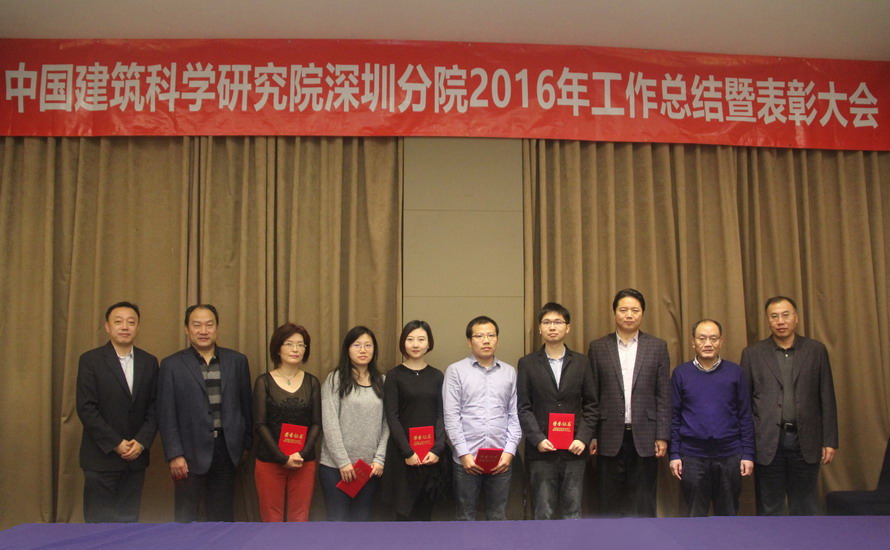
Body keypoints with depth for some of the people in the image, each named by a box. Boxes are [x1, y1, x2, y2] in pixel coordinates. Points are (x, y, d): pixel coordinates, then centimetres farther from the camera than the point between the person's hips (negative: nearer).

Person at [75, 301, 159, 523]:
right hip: (101, 456, -3)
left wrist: (142, 442, -8)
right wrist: (116, 444, -12)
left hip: (136, 456, 3)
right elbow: (86, 409, -9)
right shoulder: (90, 360, -3)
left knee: (129, 519, 7)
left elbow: (154, 408, 6)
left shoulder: (149, 362, 7)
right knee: (99, 520, 3)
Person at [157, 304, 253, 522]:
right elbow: (166, 415, -5)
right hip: (191, 453, -2)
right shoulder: (172, 365, -2)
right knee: (186, 517, 8)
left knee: (223, 516, 12)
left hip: (227, 451, 2)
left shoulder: (237, 361, 5)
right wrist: (175, 455, -10)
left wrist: (246, 445, 7)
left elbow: (245, 406, 9)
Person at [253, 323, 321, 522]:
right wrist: (283, 457, -12)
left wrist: (302, 454, -11)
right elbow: (260, 424, -5)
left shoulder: (312, 382, 7)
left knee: (300, 519, 4)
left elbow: (316, 423, 4)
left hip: (304, 462, 2)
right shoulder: (264, 381, -1)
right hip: (269, 462, -2)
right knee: (271, 519, 2)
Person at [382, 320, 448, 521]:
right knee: (405, 512, 0)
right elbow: (392, 416, -5)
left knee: (425, 512, 8)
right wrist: (407, 452, -13)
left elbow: (442, 415, 5)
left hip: (431, 454, 3)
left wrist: (437, 449, -9)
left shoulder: (437, 376, 9)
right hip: (402, 453, -2)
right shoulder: (394, 375, 1)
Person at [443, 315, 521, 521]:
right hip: (467, 458, -2)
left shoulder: (509, 372, 8)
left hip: (501, 459, 2)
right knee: (465, 517, 8)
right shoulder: (456, 371, 0)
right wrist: (464, 453, -9)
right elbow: (451, 416, -4)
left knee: (498, 516, 11)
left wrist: (509, 451, -3)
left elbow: (515, 415, 6)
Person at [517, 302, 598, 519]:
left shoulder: (581, 362, 8)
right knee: (543, 512, 4)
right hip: (542, 451, -1)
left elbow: (590, 405, 6)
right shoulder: (527, 363, 4)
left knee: (573, 510, 7)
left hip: (574, 450, 1)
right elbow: (523, 408, 0)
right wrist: (538, 439, -11)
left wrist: (583, 438, -6)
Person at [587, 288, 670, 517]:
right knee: (610, 504, 7)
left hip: (644, 437, 0)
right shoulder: (598, 347, 5)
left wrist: (662, 436, -2)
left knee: (643, 505, 6)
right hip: (610, 438, 0)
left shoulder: (657, 347, 5)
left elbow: (664, 395, 3)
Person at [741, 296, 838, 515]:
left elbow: (827, 399, 4)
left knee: (805, 506, 10)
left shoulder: (816, 350, 5)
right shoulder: (752, 354, 3)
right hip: (768, 442, -1)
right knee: (769, 508, 7)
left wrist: (830, 441, 1)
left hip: (806, 441, 1)